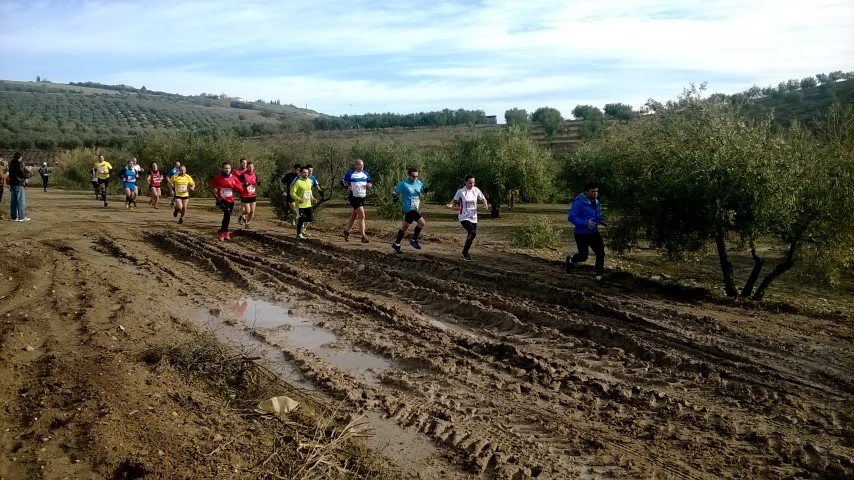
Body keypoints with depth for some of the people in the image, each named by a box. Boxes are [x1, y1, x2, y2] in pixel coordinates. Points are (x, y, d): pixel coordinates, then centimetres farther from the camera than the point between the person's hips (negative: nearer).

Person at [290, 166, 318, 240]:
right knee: (301, 219, -5)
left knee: (309, 219, 7)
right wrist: (298, 199, -27)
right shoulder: (298, 182, -14)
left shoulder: (309, 181, 7)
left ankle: (301, 229, 29)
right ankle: (298, 234, 9)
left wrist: (312, 198, 10)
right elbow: (292, 192, -14)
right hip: (300, 204, -6)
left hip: (308, 204, 7)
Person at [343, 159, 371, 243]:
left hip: (363, 197, 6)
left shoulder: (366, 174, 8)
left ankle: (347, 231, 38)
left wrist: (369, 186, -6)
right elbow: (344, 183, -1)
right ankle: (363, 236, -13)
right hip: (354, 197, -6)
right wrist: (347, 187, -20)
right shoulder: (350, 174, -8)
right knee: (362, 215, -15)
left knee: (354, 216, 18)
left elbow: (369, 184, 17)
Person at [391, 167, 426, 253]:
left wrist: (425, 190, -1)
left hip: (416, 209, 7)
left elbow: (422, 191, 21)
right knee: (422, 223, -16)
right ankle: (413, 240, -1)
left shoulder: (419, 183, 9)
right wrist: (395, 197, -17)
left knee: (404, 227, 10)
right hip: (409, 209, -7)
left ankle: (396, 244, 20)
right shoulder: (404, 184, -8)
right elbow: (394, 190, 1)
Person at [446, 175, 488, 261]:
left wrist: (485, 204, -9)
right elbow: (454, 200, 2)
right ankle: (465, 252, -8)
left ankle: (465, 254, 30)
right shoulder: (460, 191, -9)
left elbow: (483, 198, 11)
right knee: (473, 233, -24)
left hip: (473, 218, 5)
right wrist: (451, 204, -20)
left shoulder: (476, 190, -1)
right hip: (464, 217, -5)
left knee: (471, 236, 9)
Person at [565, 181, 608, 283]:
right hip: (581, 234, -7)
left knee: (600, 253, -3)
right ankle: (570, 260, 33)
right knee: (583, 256, 0)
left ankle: (599, 276, 7)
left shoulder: (596, 201, 6)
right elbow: (571, 217, -25)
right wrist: (585, 223, -33)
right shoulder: (579, 202, -21)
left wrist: (601, 221, 0)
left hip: (594, 233, 7)